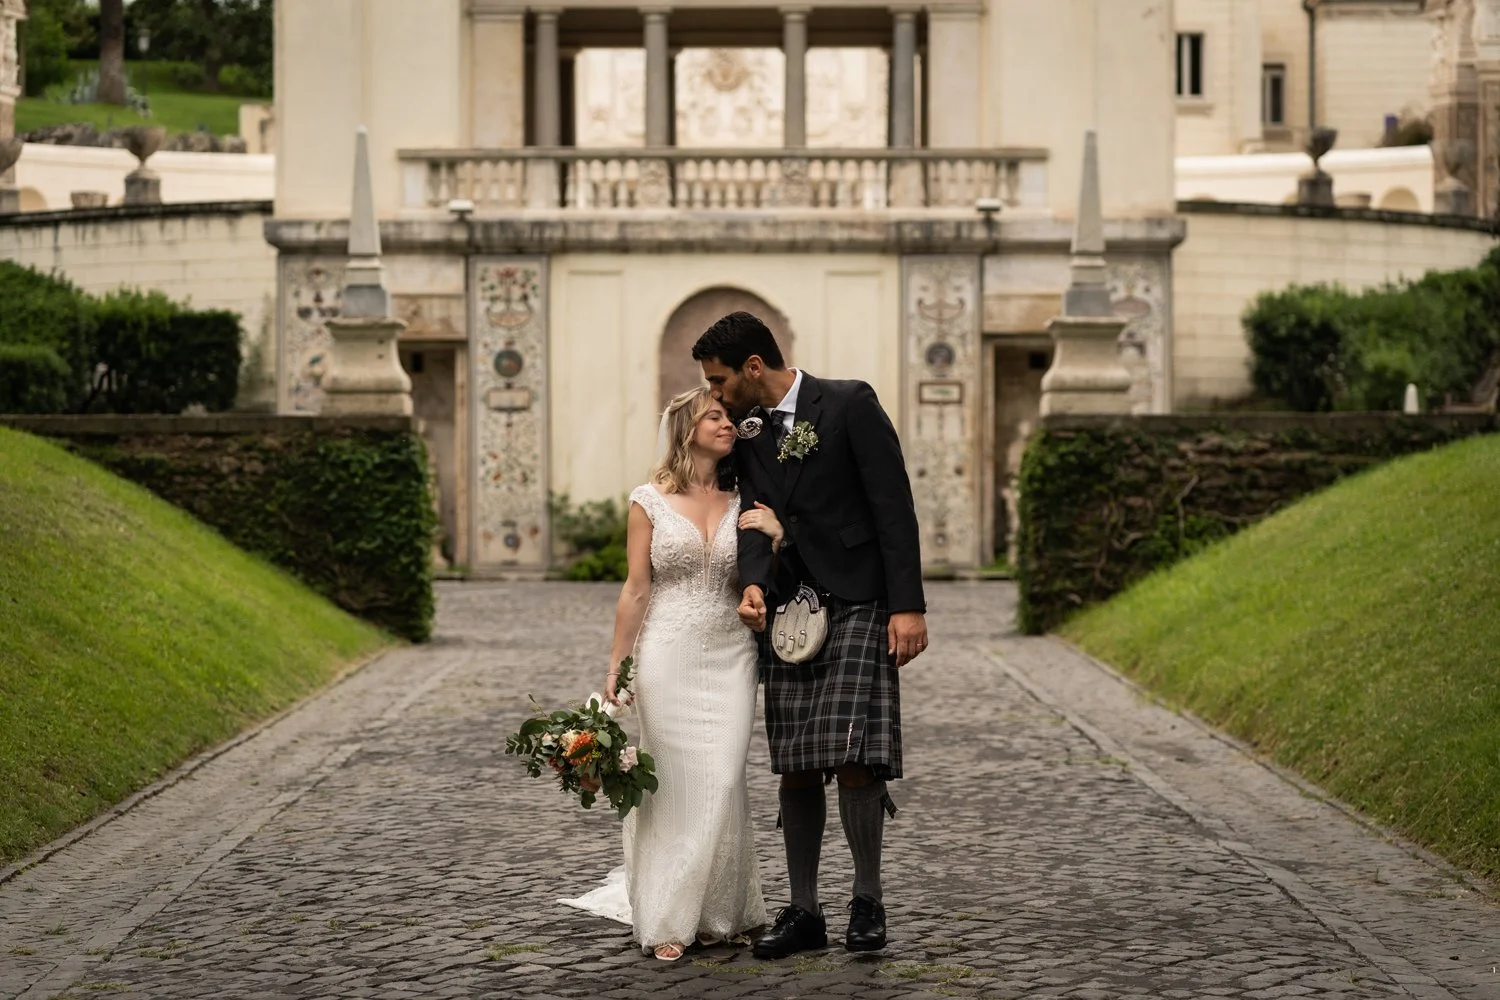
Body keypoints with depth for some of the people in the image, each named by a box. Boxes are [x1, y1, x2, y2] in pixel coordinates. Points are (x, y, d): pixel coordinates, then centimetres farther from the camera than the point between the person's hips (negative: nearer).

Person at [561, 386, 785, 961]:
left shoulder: (744, 503, 8)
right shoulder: (650, 501, 1)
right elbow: (636, 591, 2)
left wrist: (776, 539, -8)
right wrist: (616, 669, 1)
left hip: (730, 659, 2)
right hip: (669, 658, -2)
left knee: (722, 783, -4)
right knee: (673, 785, 0)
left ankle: (717, 913, 10)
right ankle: (668, 920, 9)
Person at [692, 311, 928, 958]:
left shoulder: (849, 405, -6)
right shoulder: (745, 433, 13)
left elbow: (893, 507, -9)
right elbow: (755, 516, 2)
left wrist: (907, 606, -15)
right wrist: (753, 583, -19)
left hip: (857, 606, -6)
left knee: (853, 759, -14)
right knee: (794, 769, 6)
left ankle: (868, 899, 3)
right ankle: (803, 912, 14)